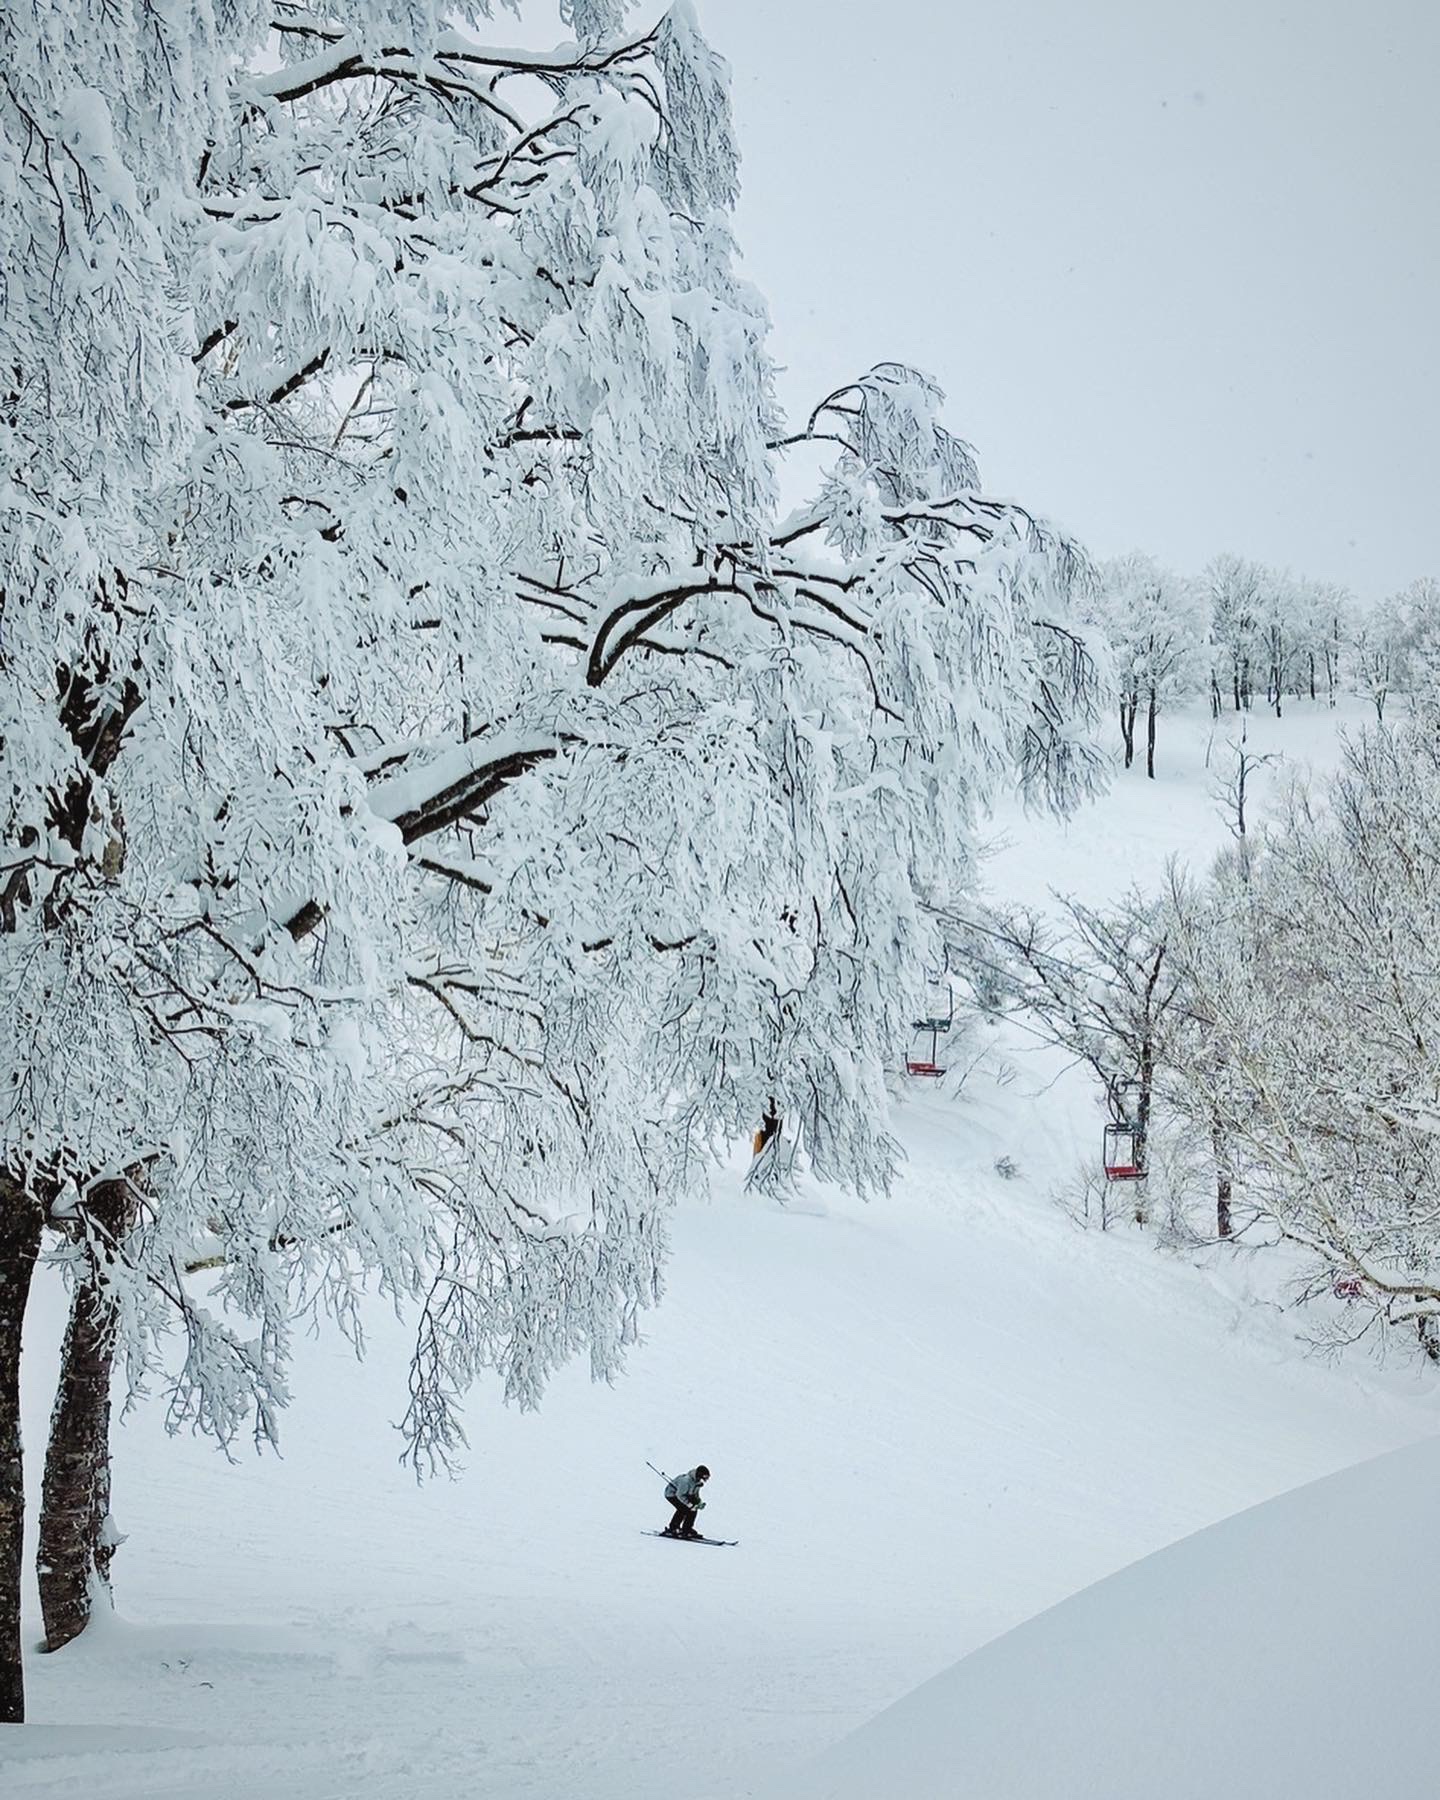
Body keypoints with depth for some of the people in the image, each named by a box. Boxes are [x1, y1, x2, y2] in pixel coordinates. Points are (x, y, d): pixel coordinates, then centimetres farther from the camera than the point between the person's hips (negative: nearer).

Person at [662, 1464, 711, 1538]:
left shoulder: (698, 1481, -11)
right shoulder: (686, 1480, -37)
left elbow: (695, 1493, 8)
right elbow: (680, 1495, -30)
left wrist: (699, 1502, -6)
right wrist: (690, 1505, -32)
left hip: (684, 1494, 8)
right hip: (672, 1493, -8)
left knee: (694, 1508, -2)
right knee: (682, 1509, -22)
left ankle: (687, 1529, 8)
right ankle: (672, 1529, -10)